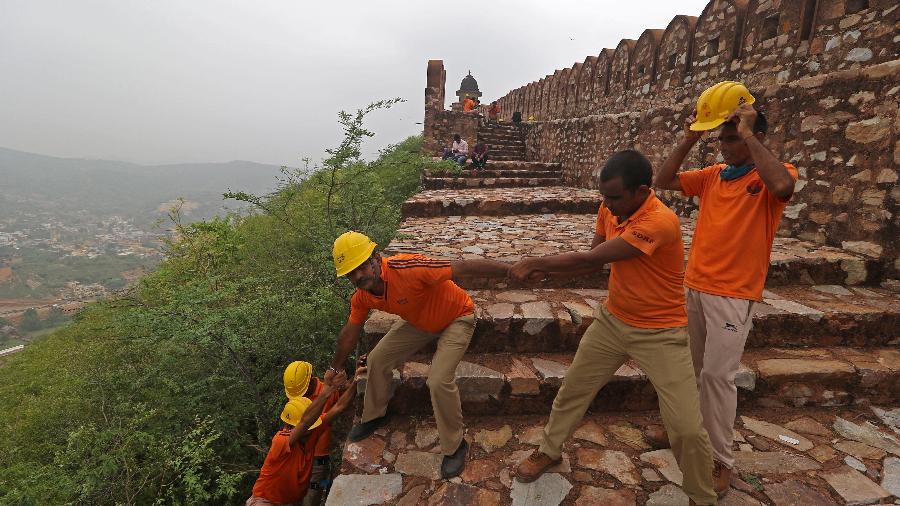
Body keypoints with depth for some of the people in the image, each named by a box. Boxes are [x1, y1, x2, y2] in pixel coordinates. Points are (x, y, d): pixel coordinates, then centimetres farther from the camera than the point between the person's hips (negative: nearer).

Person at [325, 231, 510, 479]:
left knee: (439, 380, -20)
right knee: (377, 359, 6)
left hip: (457, 317, -7)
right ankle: (374, 415, 34)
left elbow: (464, 268, -40)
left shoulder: (406, 269, -39)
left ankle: (454, 446, 5)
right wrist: (335, 368, 18)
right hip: (419, 322, 7)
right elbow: (349, 333, 4)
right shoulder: (362, 297, -15)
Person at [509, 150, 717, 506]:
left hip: (659, 333, -6)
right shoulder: (610, 208, -6)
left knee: (687, 427, -2)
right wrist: (544, 271, -15)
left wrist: (536, 262, -19)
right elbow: (593, 261, 0)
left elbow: (590, 259, -29)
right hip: (612, 320, 6)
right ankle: (549, 451, 39)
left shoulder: (661, 222, -31)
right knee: (572, 388, 15)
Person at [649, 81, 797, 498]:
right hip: (693, 286, 6)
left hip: (733, 295, -6)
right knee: (686, 367, 17)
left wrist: (749, 135, -23)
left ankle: (721, 460, 16)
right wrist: (690, 139, -3)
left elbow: (782, 187, -31)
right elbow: (664, 181, 5)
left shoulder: (774, 174, -7)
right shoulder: (714, 175, 9)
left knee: (717, 375, -2)